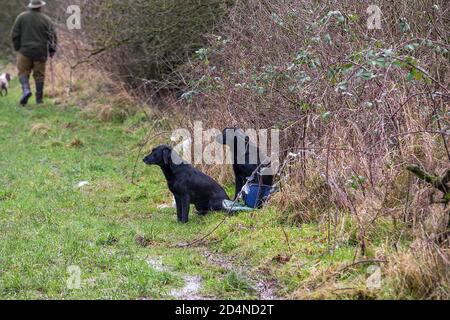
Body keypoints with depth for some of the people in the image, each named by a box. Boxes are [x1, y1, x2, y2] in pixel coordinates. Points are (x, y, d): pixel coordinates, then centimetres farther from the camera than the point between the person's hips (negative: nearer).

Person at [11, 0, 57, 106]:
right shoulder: (46, 20, 0)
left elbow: (14, 34, 0)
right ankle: (39, 98, 10)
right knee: (39, 75, 8)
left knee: (23, 72, 9)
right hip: (41, 52, 1)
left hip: (25, 51, 0)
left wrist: (17, 48, 10)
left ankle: (26, 90, -16)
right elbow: (53, 36, -3)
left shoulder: (21, 17, 1)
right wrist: (52, 50, 5)